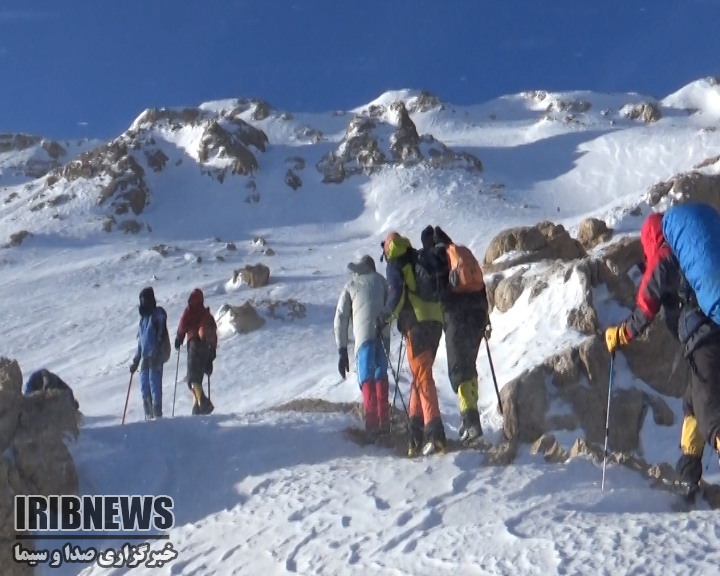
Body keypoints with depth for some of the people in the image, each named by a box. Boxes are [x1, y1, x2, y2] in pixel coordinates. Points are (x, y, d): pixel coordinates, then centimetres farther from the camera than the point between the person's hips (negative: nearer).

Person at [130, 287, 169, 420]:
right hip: (145, 358, 8)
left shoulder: (158, 314, -3)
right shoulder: (144, 318, 20)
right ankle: (149, 415, 14)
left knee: (154, 384, -11)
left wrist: (157, 354, -23)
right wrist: (136, 361, 25)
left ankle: (157, 414, -9)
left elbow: (161, 336, -14)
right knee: (144, 387, 7)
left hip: (155, 357, -8)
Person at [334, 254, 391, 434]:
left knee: (367, 379, -4)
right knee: (381, 376, 14)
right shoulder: (380, 280, 25)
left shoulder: (350, 286, 20)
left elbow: (341, 319, 14)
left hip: (364, 336, -2)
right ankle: (384, 422, 12)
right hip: (383, 334, 2)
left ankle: (373, 422, -19)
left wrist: (342, 351, 14)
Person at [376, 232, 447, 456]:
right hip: (436, 322, 7)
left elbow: (396, 294, -10)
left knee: (422, 377, -11)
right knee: (419, 377, 14)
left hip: (417, 324, -7)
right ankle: (416, 430, 11)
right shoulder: (422, 262, 23)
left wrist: (385, 318, 0)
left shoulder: (394, 265, 4)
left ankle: (435, 433, -21)